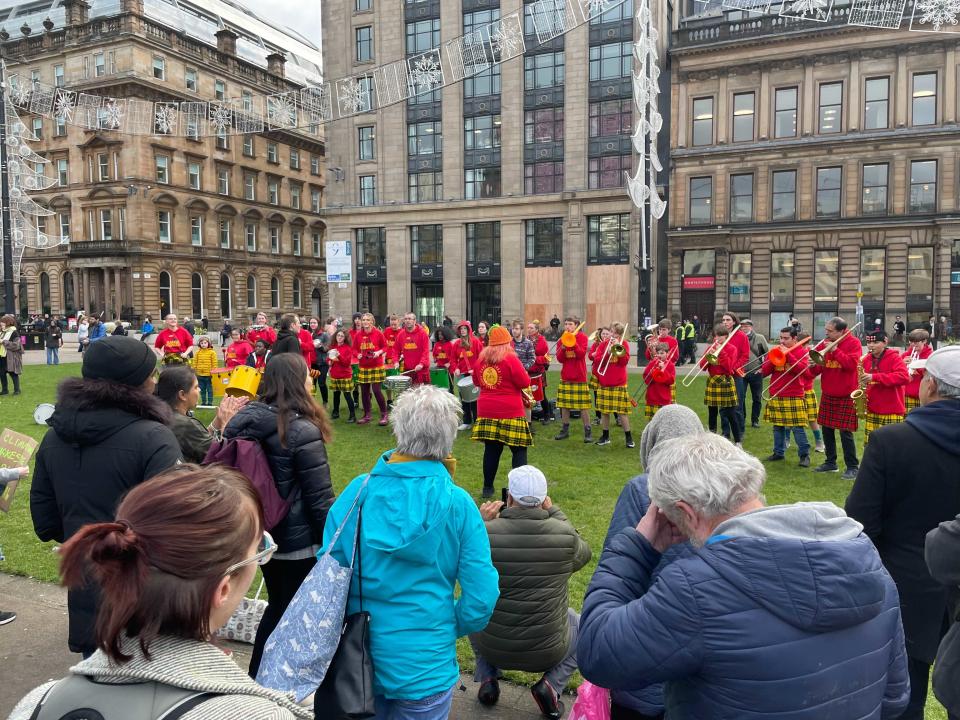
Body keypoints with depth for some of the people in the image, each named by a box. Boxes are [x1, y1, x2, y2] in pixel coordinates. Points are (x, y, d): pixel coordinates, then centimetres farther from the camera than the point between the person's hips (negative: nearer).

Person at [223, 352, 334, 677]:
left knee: (277, 607, 24)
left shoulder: (244, 420, 1)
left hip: (262, 534, 8)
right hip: (300, 541, -7)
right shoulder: (302, 432, -22)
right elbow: (320, 498, -19)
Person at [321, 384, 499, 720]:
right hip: (425, 667, -2)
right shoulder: (458, 504, -18)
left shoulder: (357, 491, -14)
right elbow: (480, 598, -15)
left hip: (358, 658, 2)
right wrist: (444, 629, 5)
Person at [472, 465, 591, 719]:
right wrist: (554, 512, 10)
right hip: (547, 651, -1)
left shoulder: (486, 533, -20)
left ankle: (488, 679, 19)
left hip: (492, 648, 1)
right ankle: (551, 685, 10)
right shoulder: (563, 534, -18)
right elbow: (582, 553, 7)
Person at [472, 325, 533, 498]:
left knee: (491, 449, 11)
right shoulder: (510, 358, -12)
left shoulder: (481, 358, 5)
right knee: (519, 450, 3)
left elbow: (476, 382, 18)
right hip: (510, 412, -5)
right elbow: (525, 383, -10)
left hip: (487, 411, 5)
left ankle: (488, 487, 18)